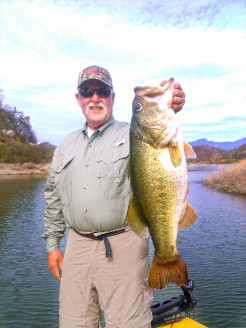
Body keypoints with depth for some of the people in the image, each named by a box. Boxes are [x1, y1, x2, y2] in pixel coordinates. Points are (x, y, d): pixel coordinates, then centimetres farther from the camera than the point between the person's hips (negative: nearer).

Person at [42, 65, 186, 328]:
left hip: (123, 246, -4)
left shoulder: (132, 135, 0)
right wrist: (52, 244, 15)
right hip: (77, 247, 5)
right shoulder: (66, 144, 14)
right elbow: (53, 198, 17)